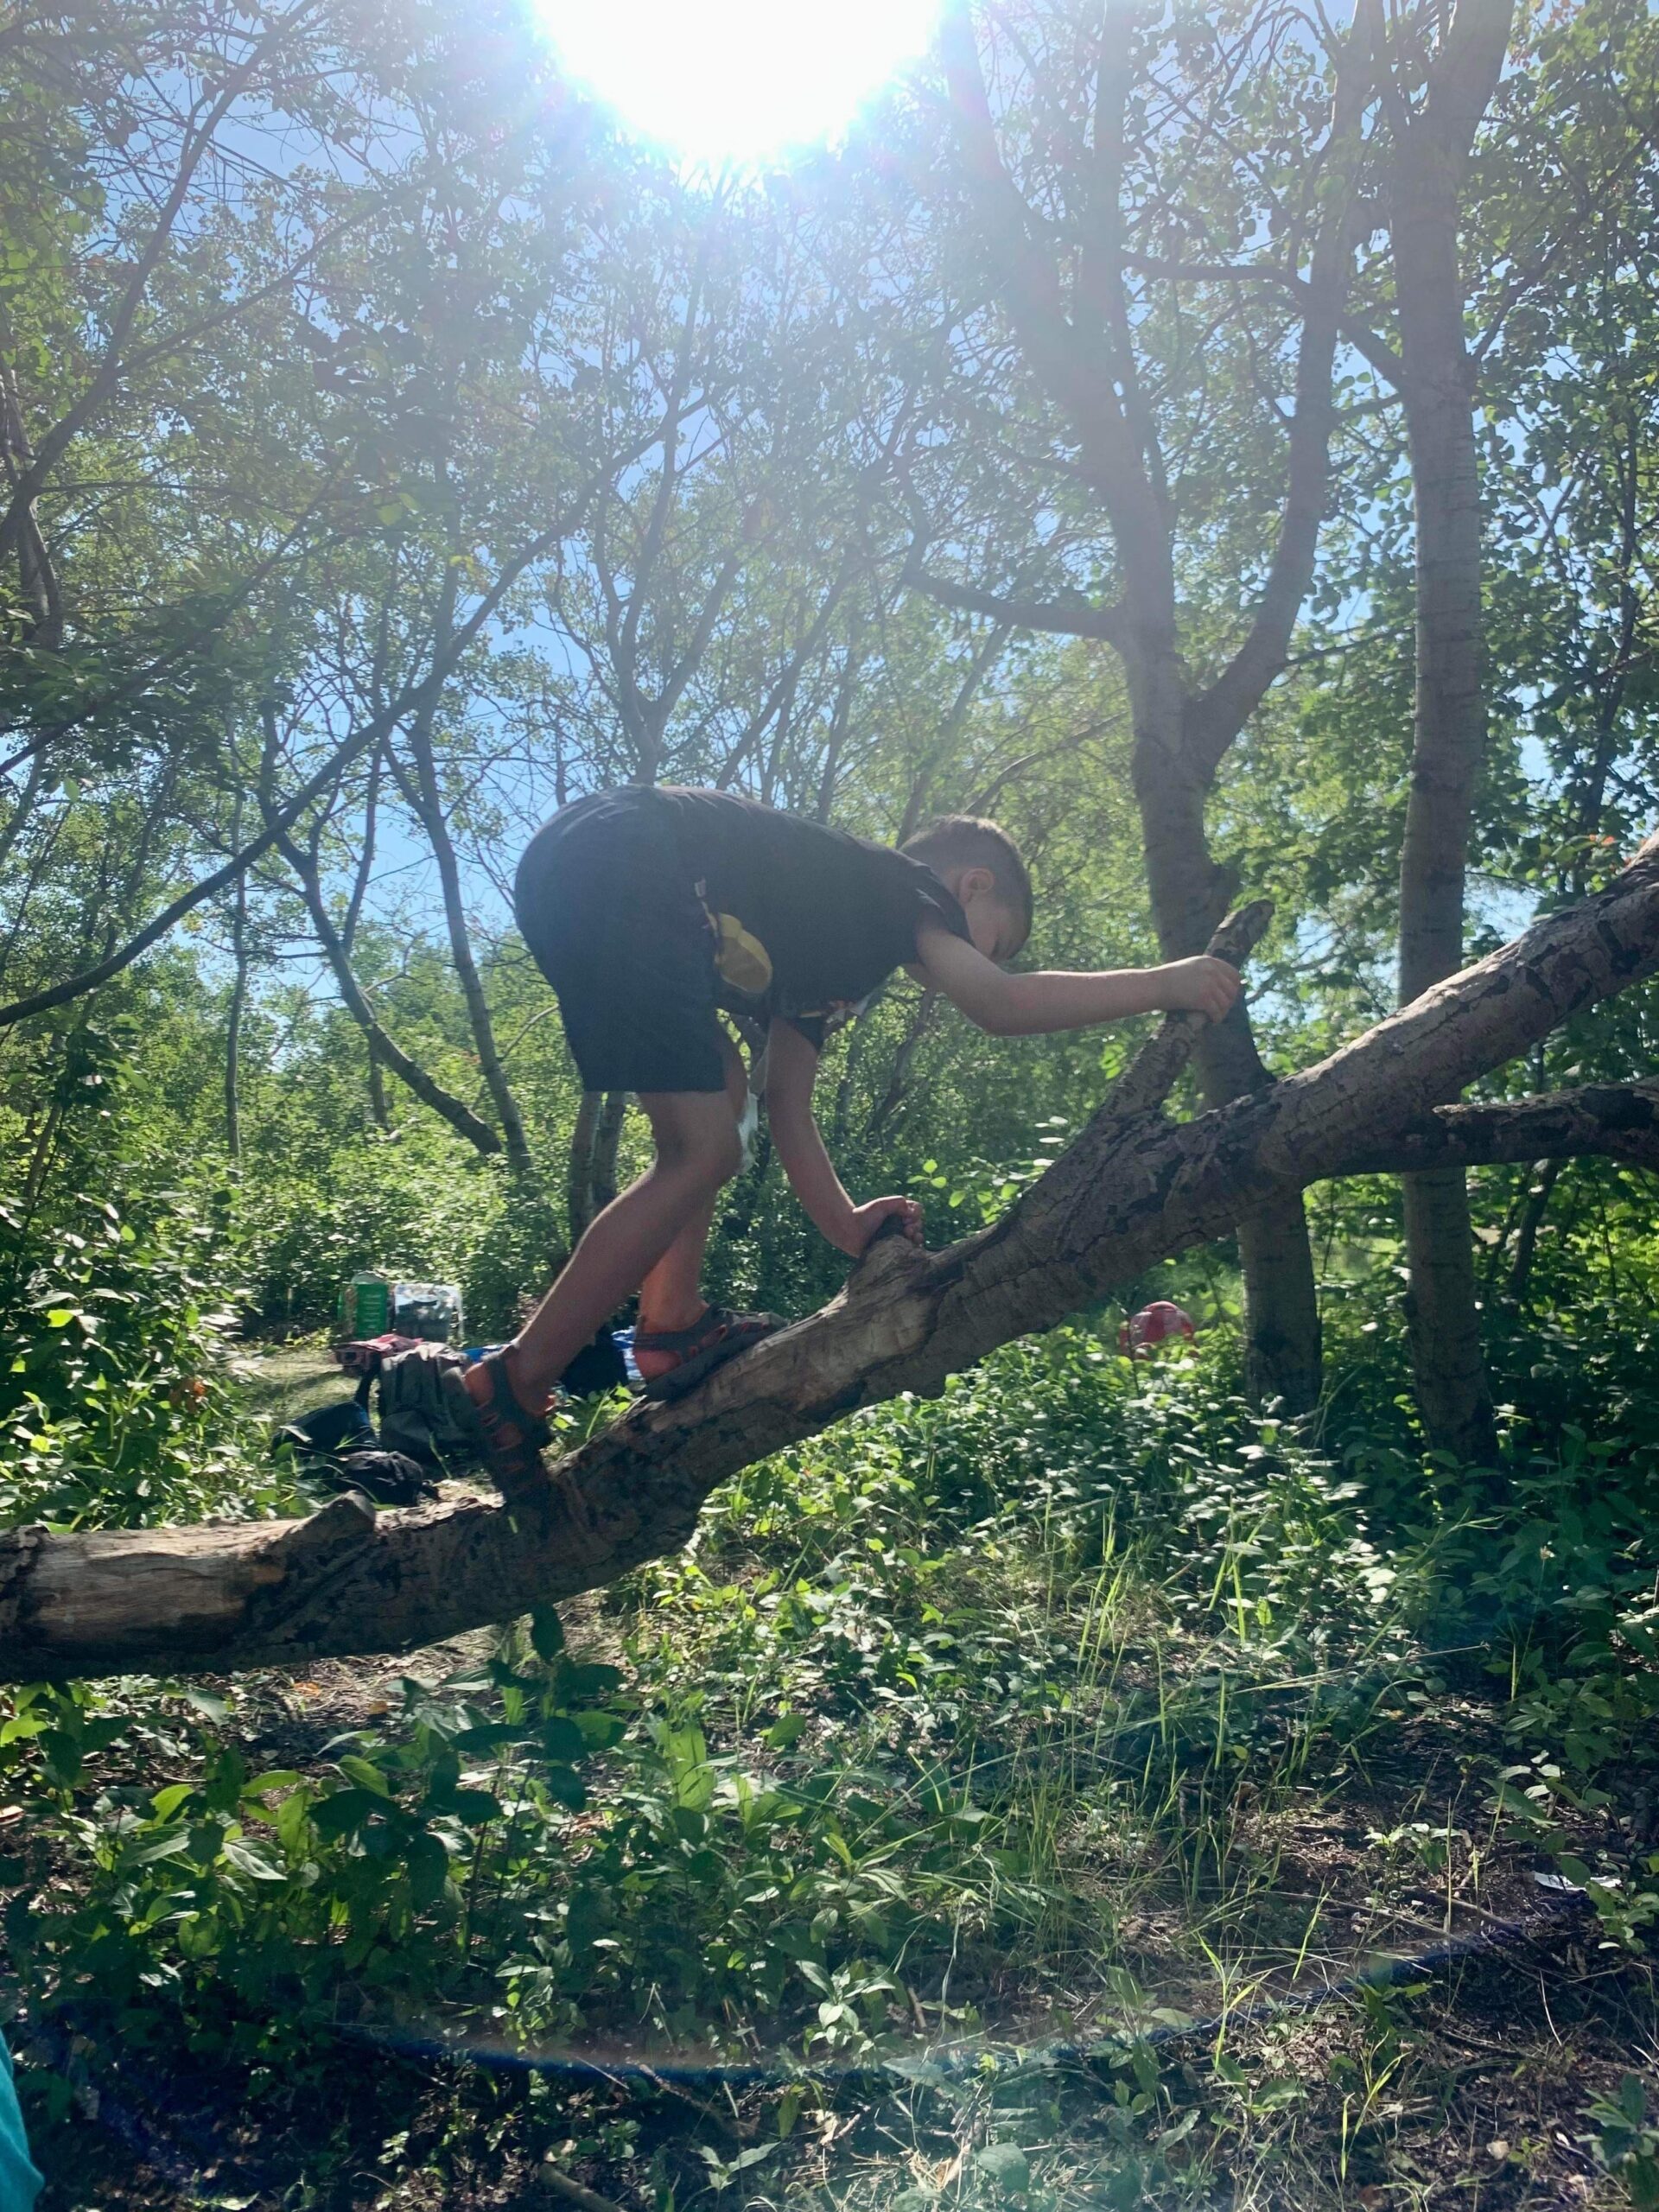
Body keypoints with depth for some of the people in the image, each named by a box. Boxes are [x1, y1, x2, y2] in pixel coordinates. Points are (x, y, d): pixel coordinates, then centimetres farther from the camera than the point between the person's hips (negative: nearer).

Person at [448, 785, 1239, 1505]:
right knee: (703, 1153, -8)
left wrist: (846, 1224, 26)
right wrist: (1164, 982, 1)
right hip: (617, 869, -10)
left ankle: (669, 1328, 18)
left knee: (720, 1088, 23)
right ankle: (511, 1385, -3)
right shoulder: (901, 884, 8)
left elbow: (787, 1112, 30)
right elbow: (1001, 1006, -9)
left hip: (570, 878, 10)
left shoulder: (829, 937, 30)